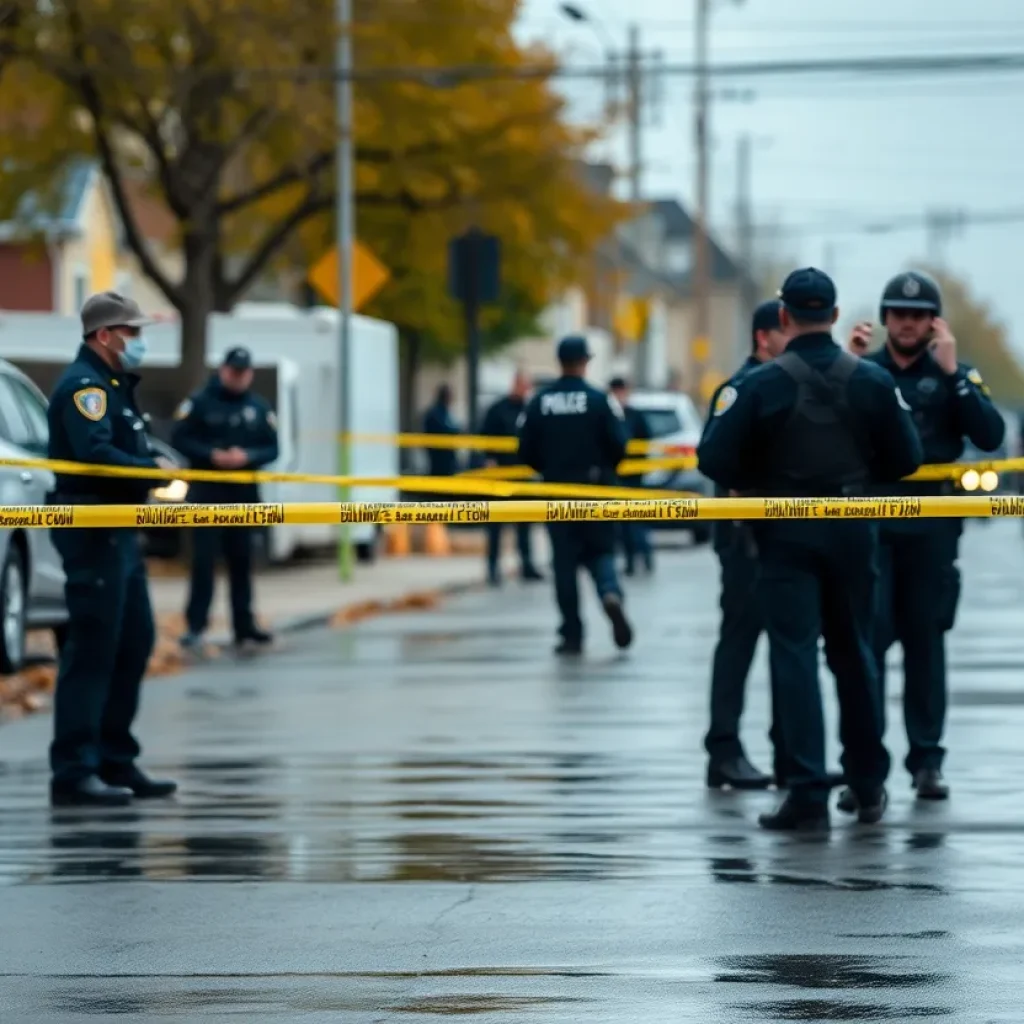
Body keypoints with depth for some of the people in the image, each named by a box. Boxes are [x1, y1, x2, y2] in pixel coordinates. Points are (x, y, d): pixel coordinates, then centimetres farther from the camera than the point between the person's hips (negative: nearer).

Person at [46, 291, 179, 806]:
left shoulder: (113, 385, 20)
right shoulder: (83, 385, -13)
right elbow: (94, 453, -26)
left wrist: (155, 463, 1)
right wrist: (154, 471, -18)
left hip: (119, 530, 11)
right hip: (91, 529, -11)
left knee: (134, 642, 14)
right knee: (92, 649, -10)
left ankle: (116, 761, 21)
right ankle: (74, 771, -9)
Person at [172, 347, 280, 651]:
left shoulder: (259, 409, 7)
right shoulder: (200, 403, -2)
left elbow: (272, 449, 6)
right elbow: (180, 440, -5)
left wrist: (247, 457, -13)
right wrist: (211, 455, -18)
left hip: (244, 494, 4)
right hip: (207, 492, -3)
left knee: (242, 560, 9)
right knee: (204, 559, -8)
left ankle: (244, 624, 16)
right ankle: (195, 625, -8)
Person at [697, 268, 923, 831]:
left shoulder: (760, 385, -12)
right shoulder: (872, 381, -3)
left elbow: (715, 460, -15)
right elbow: (904, 459, 0)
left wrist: (757, 481, 5)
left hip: (786, 533, -3)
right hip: (852, 530, 3)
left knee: (794, 657, -2)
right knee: (854, 654, 16)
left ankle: (808, 795, -8)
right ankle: (868, 786, 24)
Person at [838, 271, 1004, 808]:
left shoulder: (955, 374, 5)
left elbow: (990, 436, -8)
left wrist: (952, 372, -13)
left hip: (931, 526, 0)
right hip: (868, 521, 0)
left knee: (925, 641, 7)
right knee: (867, 637, -9)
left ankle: (927, 761, 15)